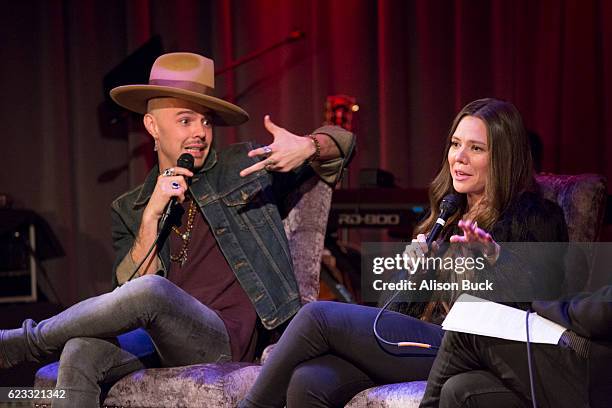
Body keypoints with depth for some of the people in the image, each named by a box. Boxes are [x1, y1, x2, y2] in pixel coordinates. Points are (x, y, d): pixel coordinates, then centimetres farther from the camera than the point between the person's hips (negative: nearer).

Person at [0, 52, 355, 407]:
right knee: (82, 352, -31)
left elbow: (340, 143, 15)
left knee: (150, 291, -33)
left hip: (225, 341, -2)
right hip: (162, 347, 3)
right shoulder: (130, 210, 18)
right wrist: (152, 216, -4)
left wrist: (307, 147, -9)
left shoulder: (245, 165, 12)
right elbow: (128, 287, 6)